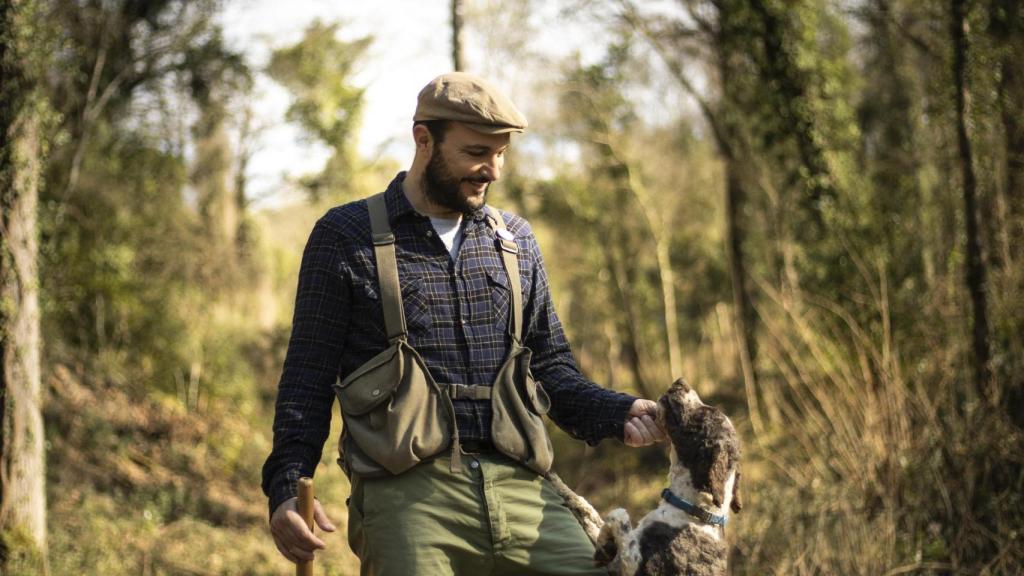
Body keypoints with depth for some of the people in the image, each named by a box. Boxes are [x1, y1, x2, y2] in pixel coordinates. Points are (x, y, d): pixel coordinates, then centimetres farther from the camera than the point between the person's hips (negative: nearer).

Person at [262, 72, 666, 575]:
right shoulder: (346, 237, 7)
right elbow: (309, 378, 6)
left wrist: (616, 414, 4)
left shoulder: (515, 240, 19)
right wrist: (286, 486, -7)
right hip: (409, 494, -3)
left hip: (519, 487, 4)